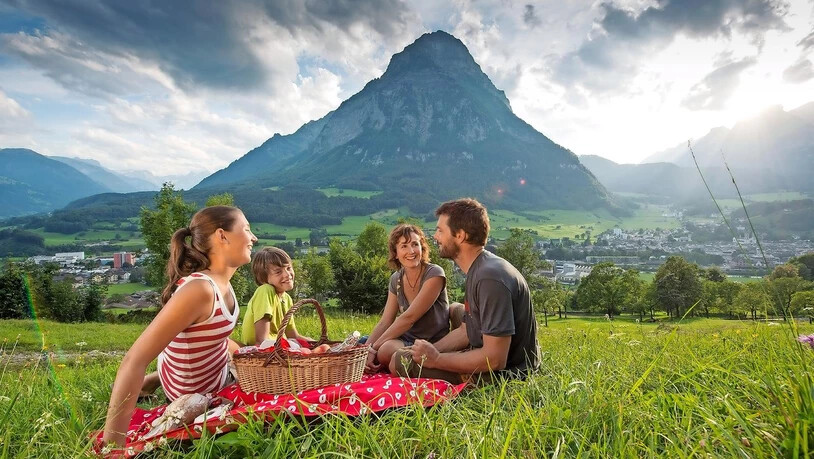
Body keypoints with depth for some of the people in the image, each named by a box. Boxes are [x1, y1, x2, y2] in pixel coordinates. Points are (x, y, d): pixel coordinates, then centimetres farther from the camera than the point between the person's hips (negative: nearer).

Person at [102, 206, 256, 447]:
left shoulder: (220, 280, -9)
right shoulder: (199, 289, -34)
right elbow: (134, 361, -34)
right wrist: (113, 443, -33)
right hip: (196, 392, -6)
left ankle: (151, 384, 27)